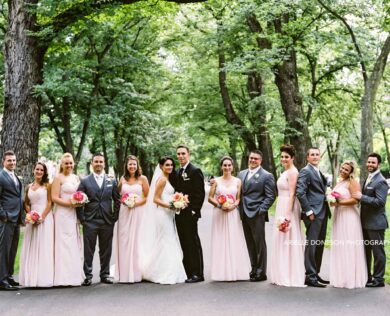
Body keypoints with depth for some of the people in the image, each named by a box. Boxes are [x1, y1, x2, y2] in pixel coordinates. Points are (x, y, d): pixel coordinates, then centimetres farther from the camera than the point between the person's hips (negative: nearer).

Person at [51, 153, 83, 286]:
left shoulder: (76, 178, 15)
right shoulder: (58, 178, -3)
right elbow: (54, 198, -10)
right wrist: (70, 203, -19)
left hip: (74, 214, 6)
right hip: (63, 214, -6)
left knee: (76, 244, 7)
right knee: (64, 244, -6)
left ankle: (75, 276, 13)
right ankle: (64, 278, -3)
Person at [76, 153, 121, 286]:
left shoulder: (111, 181, 9)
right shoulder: (85, 181, 3)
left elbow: (117, 200, 11)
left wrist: (115, 216, 4)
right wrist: (81, 218, -5)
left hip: (107, 220, 2)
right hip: (90, 221, -2)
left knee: (106, 250, 8)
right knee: (88, 250, 1)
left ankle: (105, 275, 18)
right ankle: (88, 276, 8)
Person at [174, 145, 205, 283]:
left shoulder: (195, 171, -7)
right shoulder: (178, 172, 17)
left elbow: (200, 193, -12)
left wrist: (194, 210, -16)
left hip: (190, 214, -7)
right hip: (179, 214, 7)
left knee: (193, 243, -4)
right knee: (184, 244, 10)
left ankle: (197, 274, 1)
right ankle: (187, 272, 15)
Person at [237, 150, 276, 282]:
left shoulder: (266, 176, -4)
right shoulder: (241, 174, 15)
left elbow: (270, 196, -7)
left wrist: (261, 210, -13)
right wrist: (240, 209, 7)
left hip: (257, 214, -6)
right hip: (244, 214, 6)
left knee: (259, 243, -1)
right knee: (250, 244, 11)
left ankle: (261, 272, 6)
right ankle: (254, 269, 20)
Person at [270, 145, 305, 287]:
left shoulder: (292, 172, -13)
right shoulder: (286, 172, 15)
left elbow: (292, 194, -18)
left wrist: (288, 214, -21)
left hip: (288, 208, -10)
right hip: (281, 207, 10)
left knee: (288, 240, -4)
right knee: (281, 241, 12)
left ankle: (290, 276, 3)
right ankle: (282, 275, 19)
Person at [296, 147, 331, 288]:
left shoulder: (319, 173, 20)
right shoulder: (305, 171, -8)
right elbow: (300, 193, -17)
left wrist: (329, 196, 8)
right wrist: (309, 211, -18)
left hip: (323, 213, 9)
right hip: (313, 213, -9)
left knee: (319, 246, 13)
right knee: (311, 245, -6)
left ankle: (316, 274, 21)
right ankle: (310, 276, -1)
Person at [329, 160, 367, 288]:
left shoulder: (352, 182, -10)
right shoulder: (340, 181, 15)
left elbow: (355, 200, -19)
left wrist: (338, 203, -18)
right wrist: (332, 200, 9)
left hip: (349, 217, -9)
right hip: (339, 216, 9)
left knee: (349, 246, -4)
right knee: (339, 246, 11)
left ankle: (351, 278, 5)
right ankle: (340, 276, 19)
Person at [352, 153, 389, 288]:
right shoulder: (368, 179, 13)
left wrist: (361, 197, -24)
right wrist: (360, 196, 4)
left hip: (376, 223, -9)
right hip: (366, 222, 9)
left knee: (378, 251, 1)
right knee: (366, 250, 17)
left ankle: (378, 279, 10)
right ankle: (366, 277, 29)